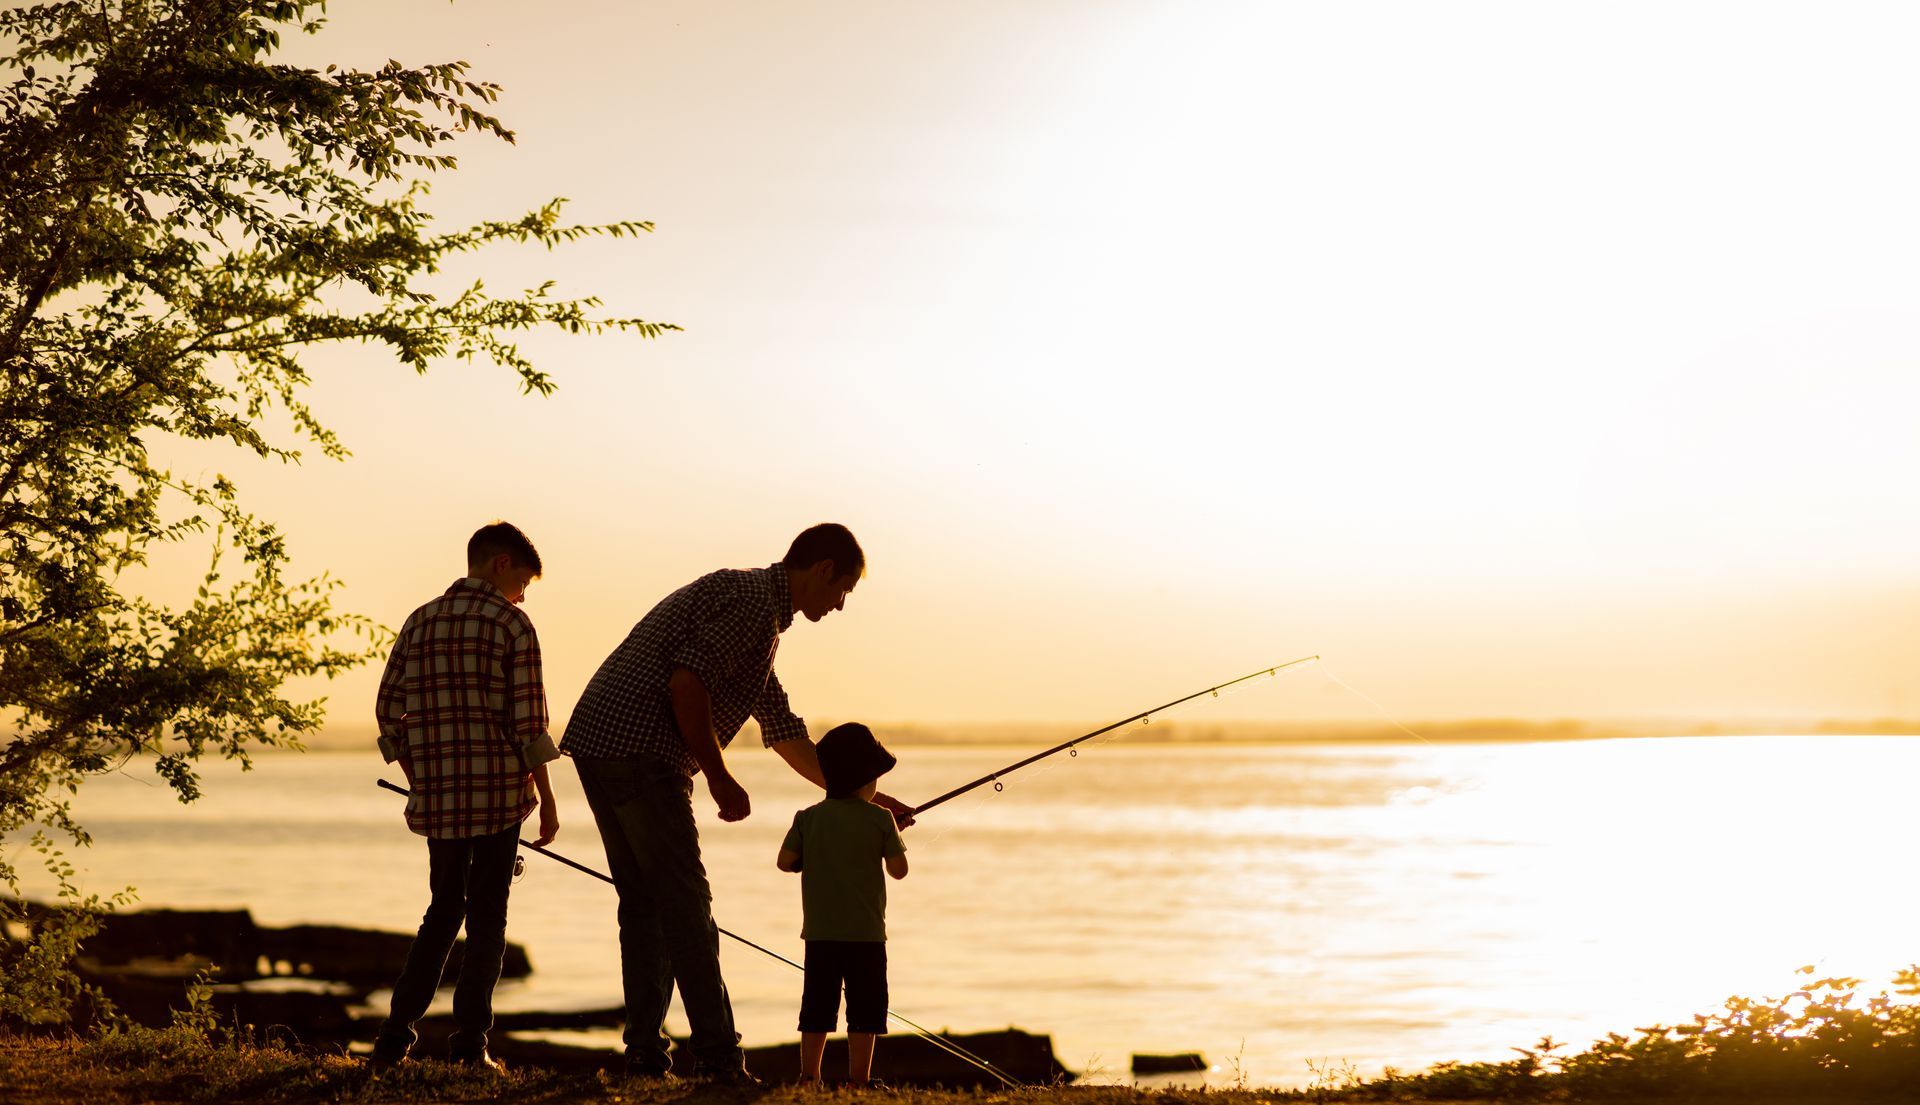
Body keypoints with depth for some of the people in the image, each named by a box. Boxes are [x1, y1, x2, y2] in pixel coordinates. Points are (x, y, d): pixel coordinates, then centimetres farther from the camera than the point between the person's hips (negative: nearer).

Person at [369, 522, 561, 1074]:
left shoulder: (420, 621, 10)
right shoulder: (510, 624, -6)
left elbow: (390, 709, 11)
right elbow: (527, 719, -10)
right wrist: (546, 798, -3)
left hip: (436, 796, 5)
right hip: (498, 791, -5)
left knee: (444, 908, 17)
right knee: (486, 915, 4)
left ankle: (396, 1035, 9)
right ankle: (469, 1046, 3)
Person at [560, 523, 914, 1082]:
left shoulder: (758, 613, 25)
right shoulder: (752, 599, -7)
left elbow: (784, 731, 34)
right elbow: (686, 683, -20)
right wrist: (719, 778, -13)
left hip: (598, 746, 10)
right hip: (639, 751, -10)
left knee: (644, 902, 12)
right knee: (684, 904, -6)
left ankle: (646, 1054, 13)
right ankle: (717, 1056, -4)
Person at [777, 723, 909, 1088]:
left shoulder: (808, 818, 1)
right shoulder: (880, 819, -7)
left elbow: (785, 861, -1)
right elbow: (899, 869, -3)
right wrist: (894, 837, 14)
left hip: (820, 934, 3)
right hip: (866, 934, -3)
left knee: (817, 1007, 9)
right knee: (864, 1009, 3)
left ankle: (809, 1076, 10)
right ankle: (858, 1079, 2)